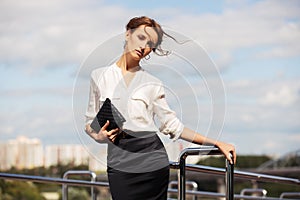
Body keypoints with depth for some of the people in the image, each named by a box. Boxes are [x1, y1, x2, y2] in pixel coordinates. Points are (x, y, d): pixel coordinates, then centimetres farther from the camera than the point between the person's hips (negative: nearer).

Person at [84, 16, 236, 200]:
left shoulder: (152, 84, 8)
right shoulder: (99, 76, 10)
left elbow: (173, 126, 9)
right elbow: (90, 122, 14)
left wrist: (215, 143, 3)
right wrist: (99, 135, -9)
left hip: (153, 162, 0)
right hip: (120, 164, 0)